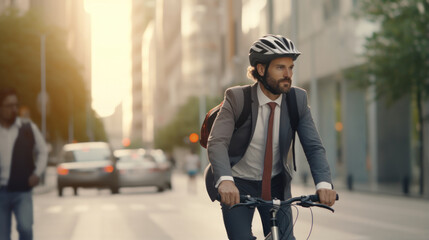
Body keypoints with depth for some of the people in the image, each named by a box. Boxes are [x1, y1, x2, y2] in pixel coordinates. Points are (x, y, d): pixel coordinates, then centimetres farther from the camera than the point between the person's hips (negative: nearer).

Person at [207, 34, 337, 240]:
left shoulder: (298, 99, -8)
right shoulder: (236, 97, -16)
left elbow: (313, 146, -13)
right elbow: (217, 142, -26)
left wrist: (323, 182, -33)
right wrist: (225, 180, -45)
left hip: (275, 185, 3)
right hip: (237, 185, -2)